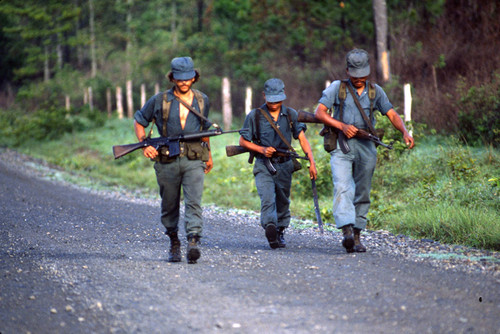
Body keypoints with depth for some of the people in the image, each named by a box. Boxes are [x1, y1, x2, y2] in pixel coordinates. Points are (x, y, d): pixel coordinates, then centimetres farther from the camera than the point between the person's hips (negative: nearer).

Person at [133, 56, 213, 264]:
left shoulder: (202, 101, 10)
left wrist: (209, 155, 32)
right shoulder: (159, 101, 2)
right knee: (169, 206, 9)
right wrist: (144, 144, -3)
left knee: (194, 202, -17)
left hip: (194, 162, 0)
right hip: (167, 161, 0)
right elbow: (139, 121, 13)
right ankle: (174, 243, 26)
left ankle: (193, 242, -27)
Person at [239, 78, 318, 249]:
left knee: (283, 202, 13)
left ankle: (280, 234, 29)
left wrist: (311, 162, -10)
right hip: (263, 166, -3)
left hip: (284, 166, 3)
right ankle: (270, 227, -39)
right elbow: (243, 141, 2)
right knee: (267, 199, -22)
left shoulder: (291, 115, 4)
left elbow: (302, 139, 2)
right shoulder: (255, 116, -4)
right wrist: (262, 149, -14)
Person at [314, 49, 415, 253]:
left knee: (362, 194, 5)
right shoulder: (337, 88, 5)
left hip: (366, 146, 3)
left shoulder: (375, 91, 13)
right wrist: (342, 126, -14)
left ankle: (356, 236, 12)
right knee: (342, 187, -21)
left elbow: (392, 115, 10)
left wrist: (405, 132, -9)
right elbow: (319, 113, -1)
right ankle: (347, 231, -33)